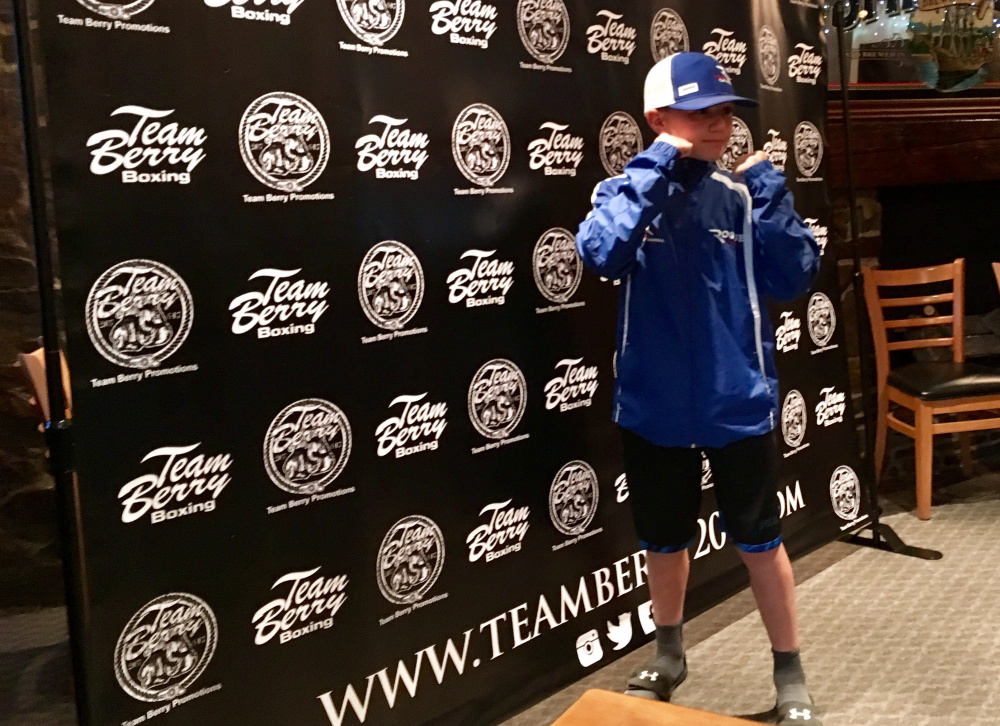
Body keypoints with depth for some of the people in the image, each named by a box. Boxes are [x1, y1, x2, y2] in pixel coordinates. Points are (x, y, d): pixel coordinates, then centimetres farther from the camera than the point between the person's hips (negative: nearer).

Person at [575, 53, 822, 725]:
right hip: (655, 407, 0)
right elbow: (602, 253, -28)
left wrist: (767, 188, -12)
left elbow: (795, 278, -7)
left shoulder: (739, 197, -1)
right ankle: (669, 656, 42)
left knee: (760, 540, 12)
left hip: (738, 402, 1)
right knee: (664, 541, 17)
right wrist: (658, 163, -24)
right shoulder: (631, 191, -7)